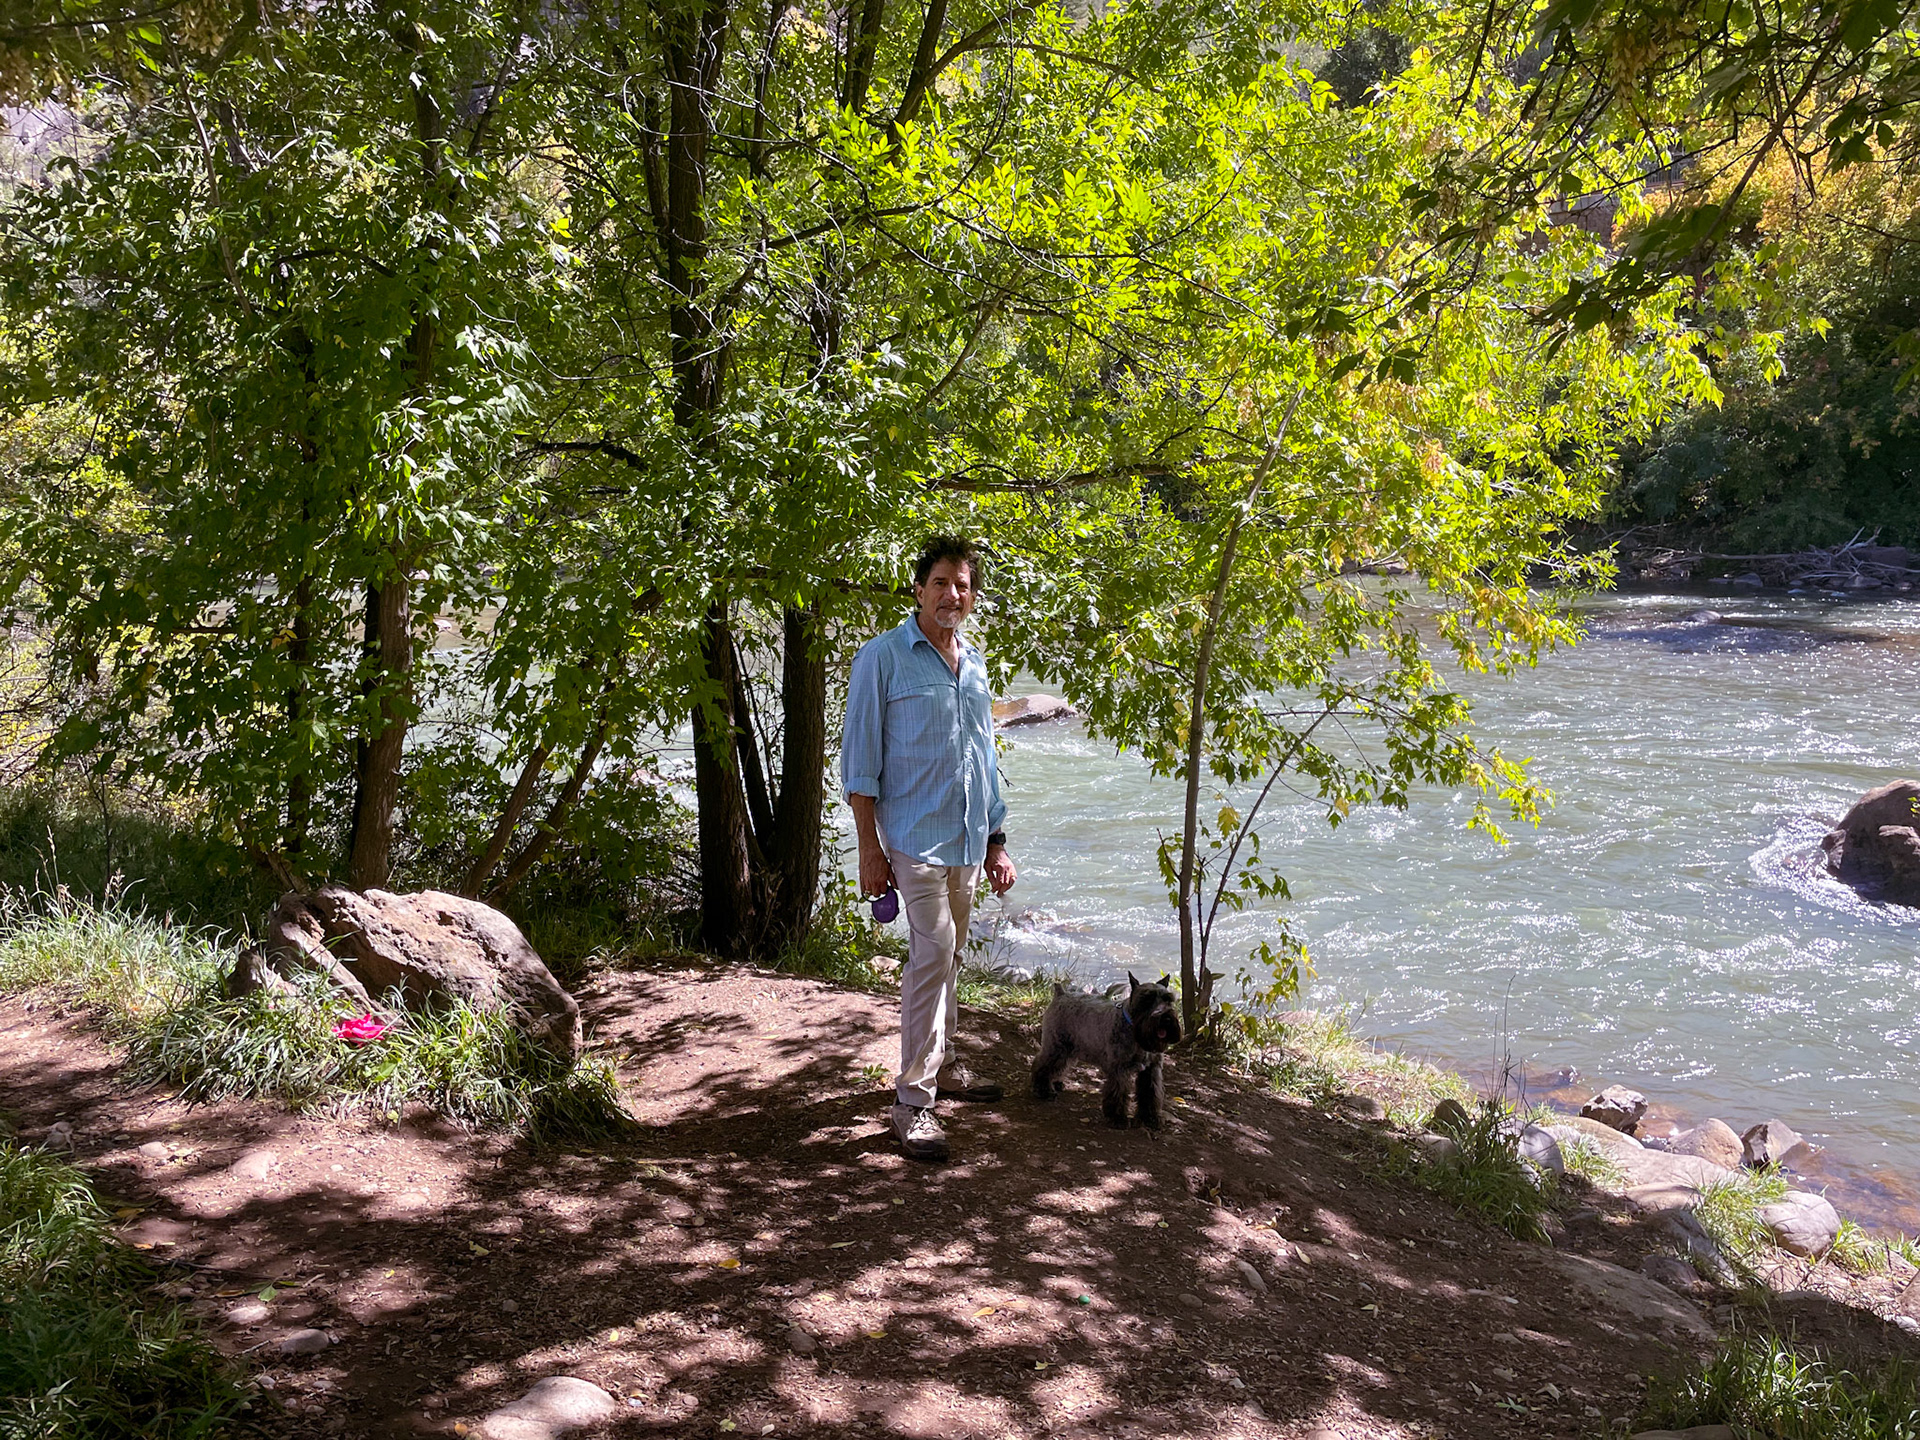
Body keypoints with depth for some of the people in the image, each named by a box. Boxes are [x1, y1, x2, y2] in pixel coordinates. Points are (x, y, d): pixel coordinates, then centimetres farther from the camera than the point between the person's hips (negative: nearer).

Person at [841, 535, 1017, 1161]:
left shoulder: (974, 664, 14)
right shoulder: (883, 657, -6)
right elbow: (859, 759, -8)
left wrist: (997, 840, 17)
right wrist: (870, 850, -12)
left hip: (968, 839, 7)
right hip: (916, 834, -6)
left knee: (948, 957, 15)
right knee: (931, 955, -13)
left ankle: (942, 1065, 28)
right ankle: (913, 1098, -8)